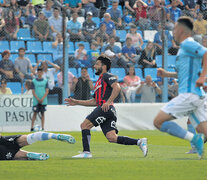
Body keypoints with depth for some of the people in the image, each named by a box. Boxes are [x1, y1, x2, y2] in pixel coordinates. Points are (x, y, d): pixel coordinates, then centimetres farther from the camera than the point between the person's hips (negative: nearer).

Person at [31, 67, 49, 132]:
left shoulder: (45, 81, 6)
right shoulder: (34, 81, 3)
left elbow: (47, 91, 2)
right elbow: (33, 91, 0)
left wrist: (42, 99, -10)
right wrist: (38, 99, -11)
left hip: (43, 101, 1)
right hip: (36, 101, -1)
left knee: (42, 113, 2)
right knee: (35, 113, -3)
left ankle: (43, 127, 3)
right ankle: (32, 127, 1)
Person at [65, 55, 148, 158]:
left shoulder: (107, 76, 3)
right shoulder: (99, 81, 32)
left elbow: (117, 88, -14)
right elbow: (94, 101, 33)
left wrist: (108, 102, -23)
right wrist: (76, 102, 30)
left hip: (106, 108, -9)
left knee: (85, 125, -9)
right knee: (111, 137, -6)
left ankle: (86, 152, -10)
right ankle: (139, 142, -8)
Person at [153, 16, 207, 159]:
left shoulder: (187, 44, -7)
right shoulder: (186, 46, 23)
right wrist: (168, 74, 25)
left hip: (189, 94, -10)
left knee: (158, 122, -5)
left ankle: (194, 139, -12)